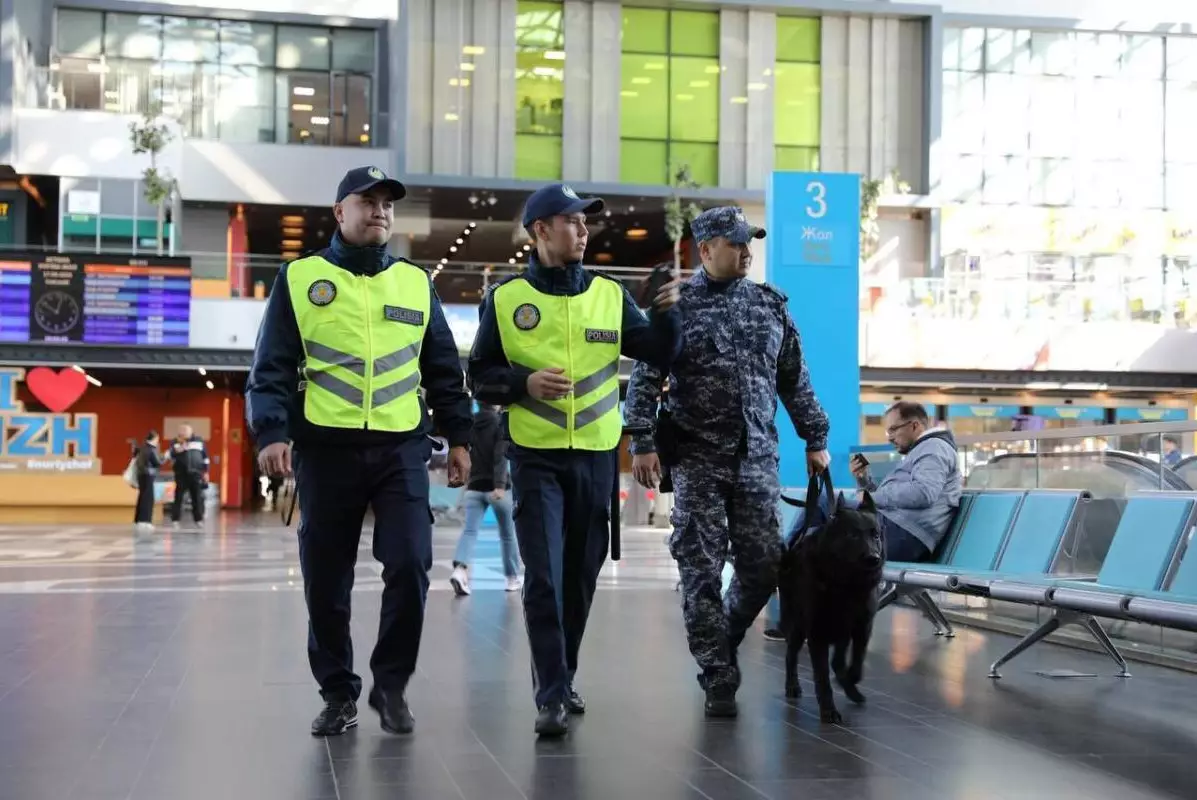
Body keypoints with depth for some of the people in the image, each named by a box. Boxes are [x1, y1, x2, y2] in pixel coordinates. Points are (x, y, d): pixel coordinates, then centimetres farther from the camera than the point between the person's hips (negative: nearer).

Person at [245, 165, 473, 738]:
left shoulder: (416, 282, 13)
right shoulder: (299, 279, 6)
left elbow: (443, 370, 17)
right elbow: (272, 368, 1)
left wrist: (458, 437, 12)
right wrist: (271, 432, -12)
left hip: (402, 449, 1)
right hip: (325, 449, -1)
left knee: (409, 567, -9)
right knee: (326, 580, 4)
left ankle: (391, 685, 8)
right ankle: (338, 692, 19)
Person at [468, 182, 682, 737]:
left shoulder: (609, 295, 6)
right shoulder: (505, 299, 0)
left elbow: (660, 356, 4)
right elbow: (480, 377, 3)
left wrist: (665, 313, -14)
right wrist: (525, 383, -15)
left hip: (596, 456, 3)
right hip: (535, 457, -3)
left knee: (580, 577, 10)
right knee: (544, 577, -10)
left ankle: (561, 681, 26)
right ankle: (551, 695, -6)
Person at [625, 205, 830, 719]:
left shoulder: (770, 306, 11)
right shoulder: (675, 306, 0)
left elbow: (795, 381, 16)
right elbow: (644, 380, -3)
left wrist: (815, 439, 15)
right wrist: (641, 442, -12)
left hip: (758, 460, 3)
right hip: (697, 460, -3)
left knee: (763, 565, 2)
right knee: (702, 571, -3)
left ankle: (721, 642, 28)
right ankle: (719, 681, 6)